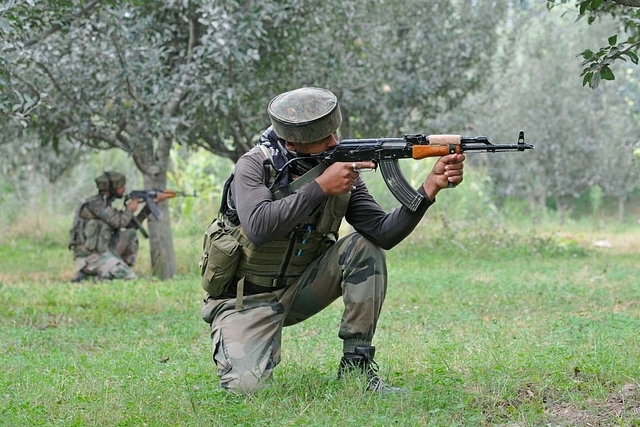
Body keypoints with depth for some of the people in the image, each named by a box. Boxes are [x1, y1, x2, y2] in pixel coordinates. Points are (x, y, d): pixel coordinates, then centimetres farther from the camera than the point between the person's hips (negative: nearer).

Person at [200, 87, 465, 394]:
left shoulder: (342, 170, -6)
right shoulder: (254, 166, -17)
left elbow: (383, 233, -16)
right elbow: (259, 227, -36)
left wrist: (431, 186, -28)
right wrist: (320, 187, -34)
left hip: (299, 288, 4)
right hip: (247, 300, -4)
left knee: (366, 249, -18)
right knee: (245, 386, -27)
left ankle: (356, 364, -10)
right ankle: (236, 349, 12)